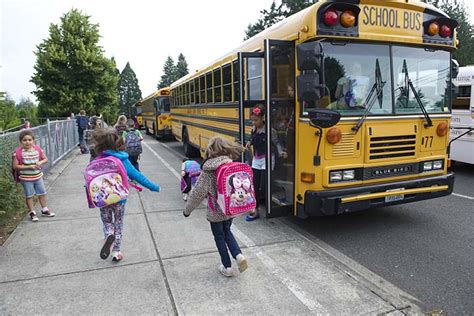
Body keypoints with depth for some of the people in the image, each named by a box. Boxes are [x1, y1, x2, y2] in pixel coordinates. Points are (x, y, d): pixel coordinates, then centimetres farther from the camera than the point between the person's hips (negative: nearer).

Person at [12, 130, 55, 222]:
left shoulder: (38, 149, -4)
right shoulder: (18, 152, -15)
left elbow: (45, 159, 7)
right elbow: (15, 166, -14)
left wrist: (40, 162, -14)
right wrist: (29, 167, -22)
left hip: (38, 176, 4)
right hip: (26, 178, -4)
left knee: (42, 193, 14)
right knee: (29, 195, 7)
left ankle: (44, 210, 30)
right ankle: (32, 213, 20)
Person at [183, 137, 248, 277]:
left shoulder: (208, 170, -18)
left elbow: (198, 192, -15)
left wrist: (187, 210, -1)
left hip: (216, 212, -4)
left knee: (219, 237, 16)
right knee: (227, 231, 27)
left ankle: (227, 267, 25)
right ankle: (238, 255, 9)